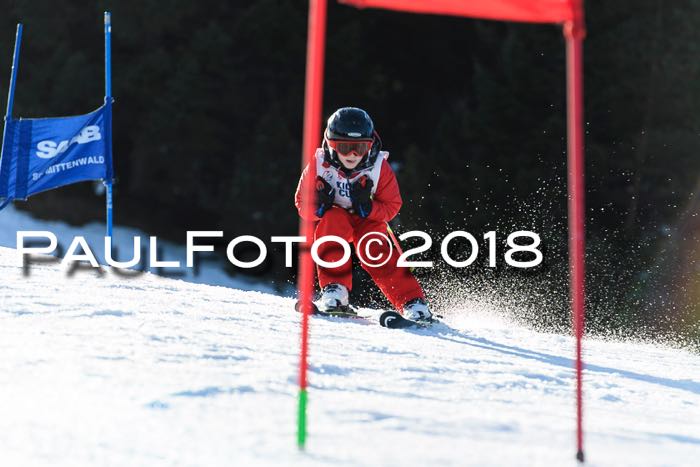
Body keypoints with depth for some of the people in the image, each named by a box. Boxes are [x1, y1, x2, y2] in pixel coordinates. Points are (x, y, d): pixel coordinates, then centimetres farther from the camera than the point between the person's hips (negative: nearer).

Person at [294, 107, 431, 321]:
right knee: (333, 221, -33)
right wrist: (318, 206, -32)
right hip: (334, 217, 0)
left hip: (369, 220, 0)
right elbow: (302, 201, -9)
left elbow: (392, 206, -12)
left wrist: (367, 207, -31)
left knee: (375, 250, -28)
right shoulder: (319, 165, -20)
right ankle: (335, 291, -33)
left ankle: (413, 303, -22)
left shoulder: (379, 167, -19)